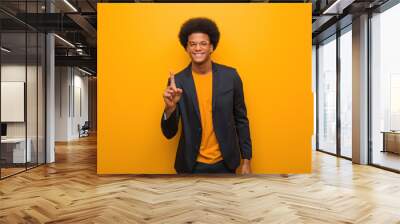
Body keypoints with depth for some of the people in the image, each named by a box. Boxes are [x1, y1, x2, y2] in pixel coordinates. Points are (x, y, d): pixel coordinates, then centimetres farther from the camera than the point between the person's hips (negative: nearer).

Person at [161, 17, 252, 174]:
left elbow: (241, 120, 2)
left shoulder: (230, 76, -6)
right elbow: (169, 133, -8)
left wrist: (246, 160, 2)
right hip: (192, 164, 0)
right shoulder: (178, 81, -9)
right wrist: (170, 107, -27)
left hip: (225, 162, 1)